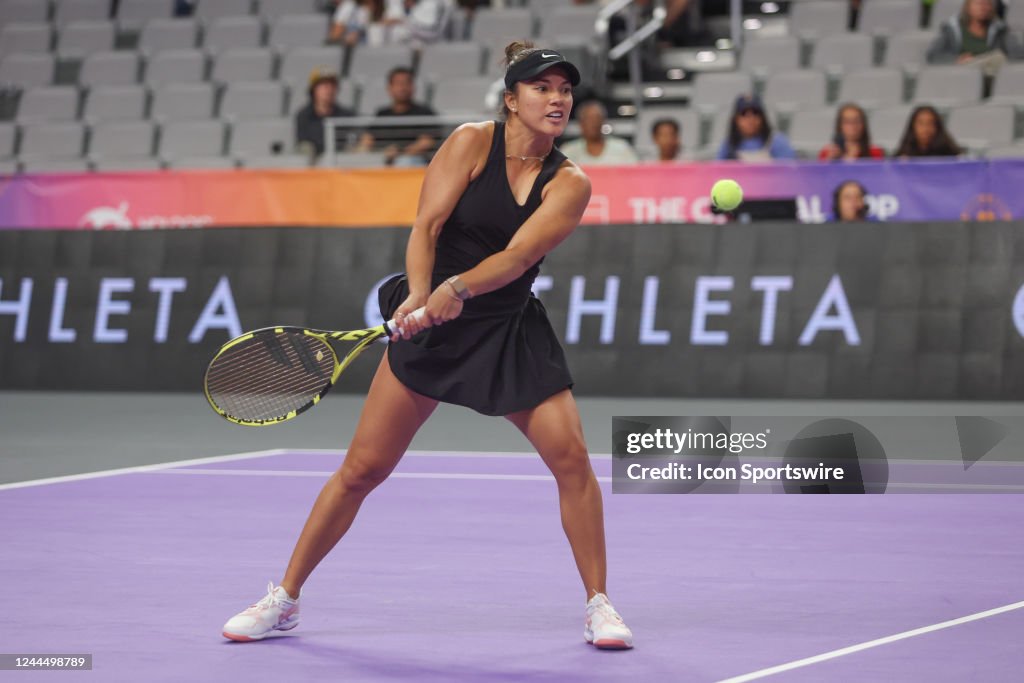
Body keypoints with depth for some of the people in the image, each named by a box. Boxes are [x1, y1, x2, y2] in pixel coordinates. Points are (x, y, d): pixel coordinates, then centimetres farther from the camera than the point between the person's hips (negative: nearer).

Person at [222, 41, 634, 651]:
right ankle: (284, 601, 11)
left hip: (512, 331, 1)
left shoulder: (569, 184, -6)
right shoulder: (472, 142, -7)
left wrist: (457, 289, -36)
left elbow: (517, 255, -20)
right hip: (430, 322, -1)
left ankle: (599, 605, 5)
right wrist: (419, 293, -31)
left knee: (571, 457, -12)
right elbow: (427, 225, -14)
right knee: (363, 467, -2)